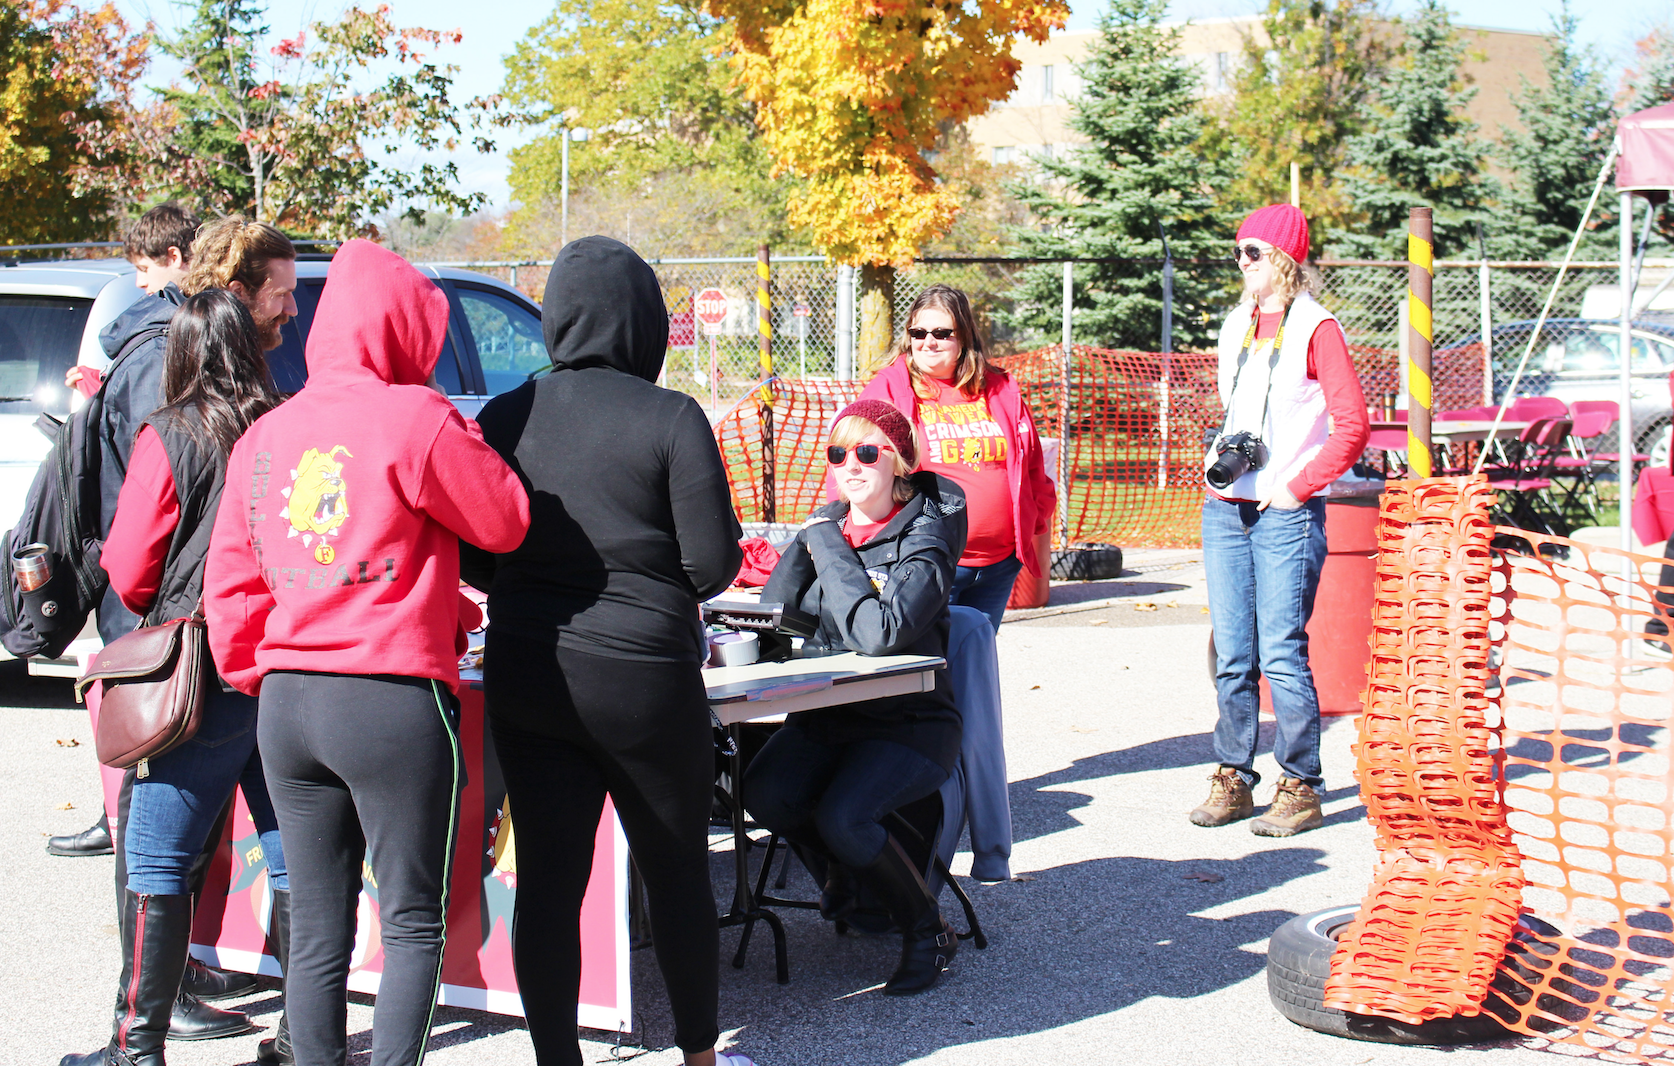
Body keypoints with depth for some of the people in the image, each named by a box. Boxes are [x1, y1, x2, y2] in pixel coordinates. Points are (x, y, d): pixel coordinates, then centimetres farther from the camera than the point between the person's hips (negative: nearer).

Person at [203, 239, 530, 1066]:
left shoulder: (264, 434, 9)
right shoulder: (412, 418, -9)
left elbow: (229, 580, 11)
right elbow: (506, 523, -2)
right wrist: (459, 436, 9)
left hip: (285, 706, 6)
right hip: (394, 698, -6)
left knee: (317, 929, 12)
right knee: (412, 924, 4)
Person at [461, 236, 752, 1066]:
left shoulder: (502, 420, 1)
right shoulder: (670, 420, -10)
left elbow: (474, 560, 6)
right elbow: (714, 561, -10)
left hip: (524, 678, 3)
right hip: (642, 677, -3)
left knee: (547, 880, 6)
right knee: (677, 870, 13)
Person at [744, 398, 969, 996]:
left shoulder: (924, 537, -10)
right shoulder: (826, 525, 9)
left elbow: (881, 633, -26)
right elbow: (772, 609, 1)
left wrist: (829, 548, -18)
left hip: (912, 724, -5)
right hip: (827, 716, 6)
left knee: (842, 815, -29)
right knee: (764, 792, -22)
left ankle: (928, 929, -2)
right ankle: (841, 871, 12)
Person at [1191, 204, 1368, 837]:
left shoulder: (1315, 329, -6)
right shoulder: (1237, 326, 16)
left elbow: (1353, 426, -11)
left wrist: (1297, 486, -12)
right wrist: (1215, 456, 8)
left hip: (1287, 514, -6)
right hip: (1226, 508, 6)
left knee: (1281, 653, -7)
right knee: (1231, 654, 7)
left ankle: (1301, 789, 2)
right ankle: (1233, 779, 15)